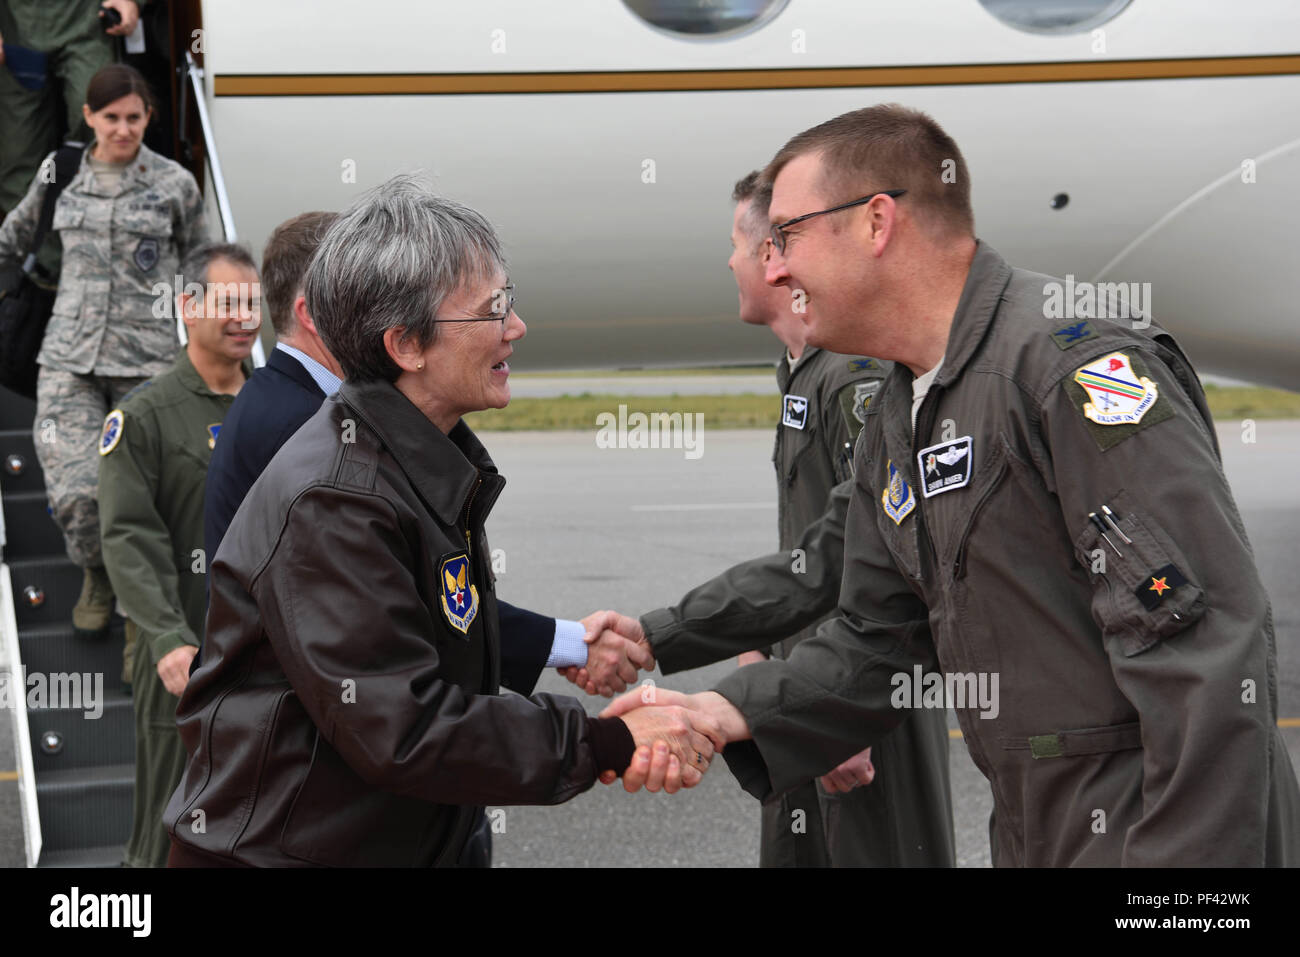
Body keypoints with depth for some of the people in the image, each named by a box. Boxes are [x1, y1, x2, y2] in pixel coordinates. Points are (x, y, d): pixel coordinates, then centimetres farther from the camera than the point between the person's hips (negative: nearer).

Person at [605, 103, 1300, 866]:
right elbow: (877, 641, 12)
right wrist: (735, 713, -3)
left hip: (1163, 831, -8)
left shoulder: (1072, 361, -18)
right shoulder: (894, 426, 12)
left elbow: (1203, 645, -24)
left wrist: (1187, 855, -26)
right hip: (1037, 832, 8)